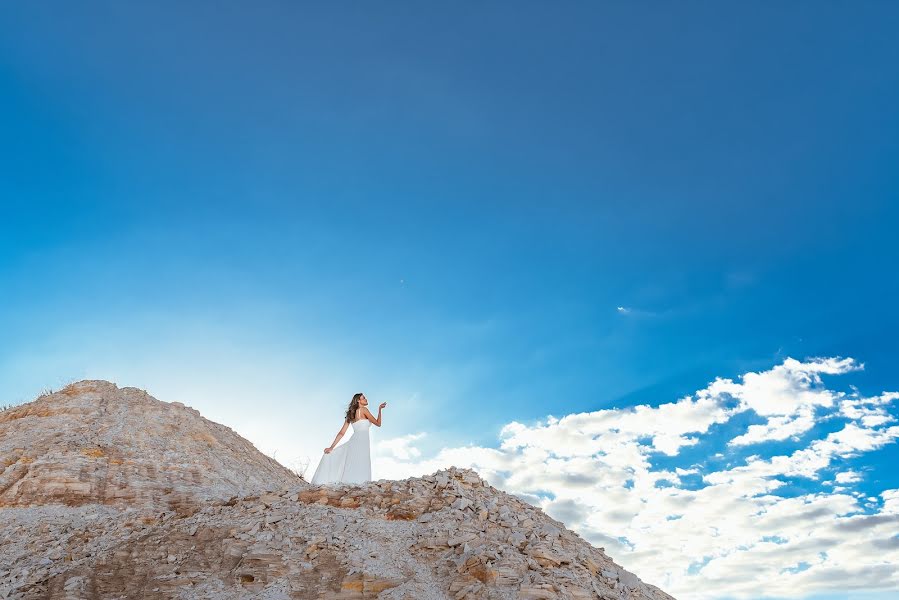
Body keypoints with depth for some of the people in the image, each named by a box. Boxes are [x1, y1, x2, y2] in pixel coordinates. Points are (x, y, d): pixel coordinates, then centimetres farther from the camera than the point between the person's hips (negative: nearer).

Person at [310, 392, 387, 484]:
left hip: (353, 441, 8)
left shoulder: (350, 415, 21)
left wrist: (332, 447, 14)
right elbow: (378, 423, 3)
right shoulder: (363, 410, 1)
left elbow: (341, 433, 16)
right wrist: (379, 409, 12)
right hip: (361, 442, -7)